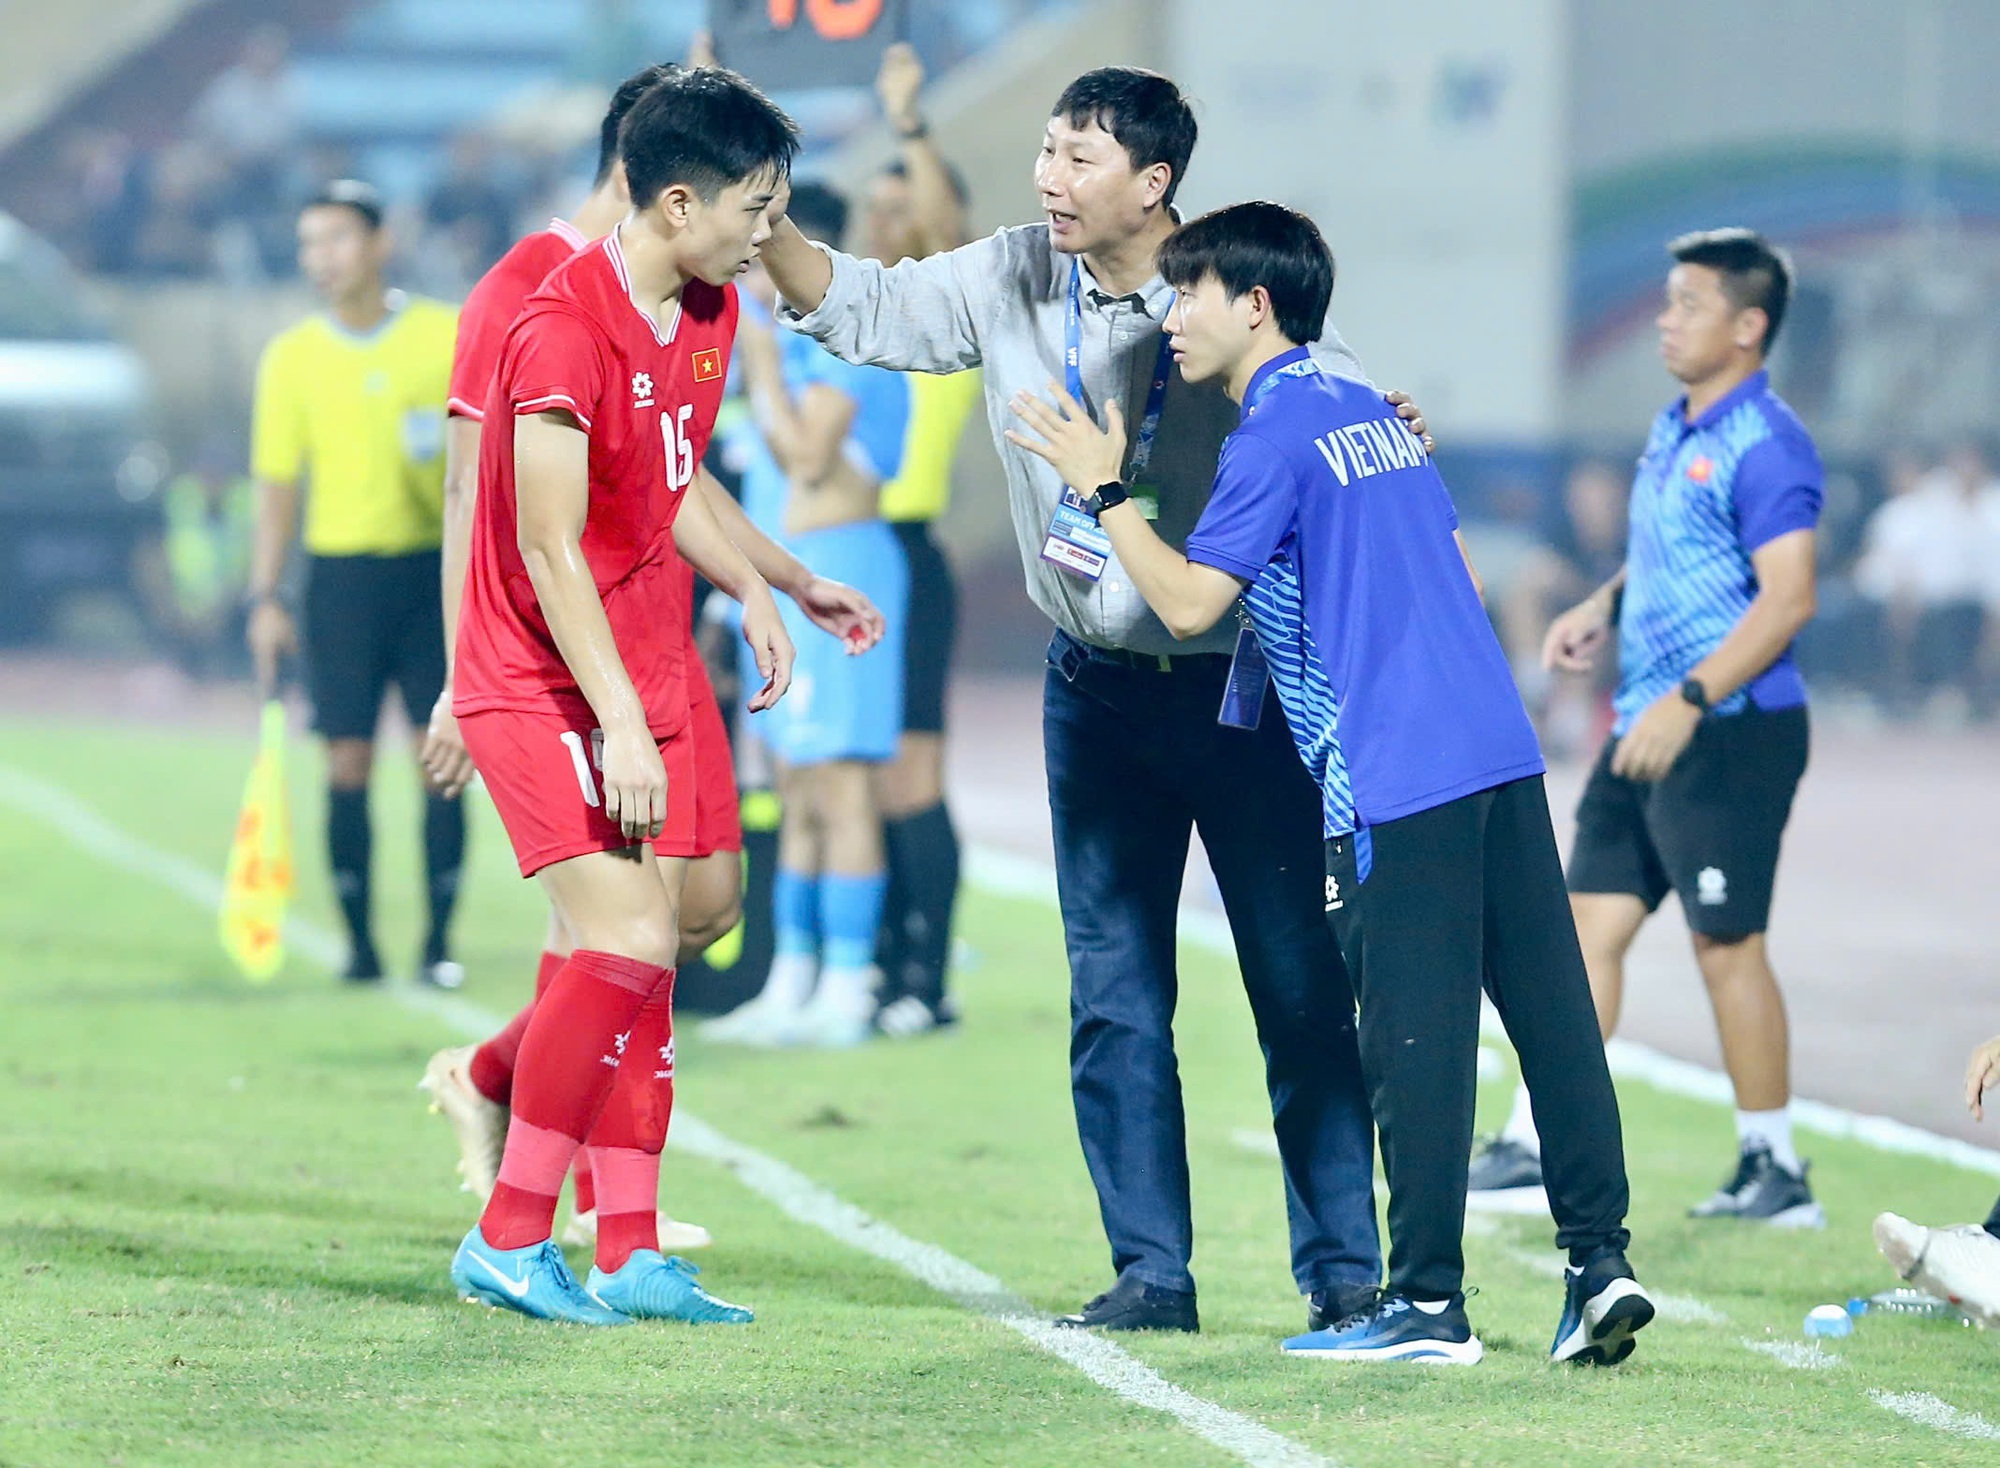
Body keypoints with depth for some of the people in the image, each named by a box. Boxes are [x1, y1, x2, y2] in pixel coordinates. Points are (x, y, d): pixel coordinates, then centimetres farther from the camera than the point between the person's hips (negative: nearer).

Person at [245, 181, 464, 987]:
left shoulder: (449, 336, 1)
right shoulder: (292, 356, 4)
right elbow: (276, 487, 7)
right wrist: (266, 599, 1)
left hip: (436, 565, 0)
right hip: (342, 569, 0)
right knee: (349, 761, -3)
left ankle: (439, 941, 3)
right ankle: (359, 941, 4)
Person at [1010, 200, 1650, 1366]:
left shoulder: (1274, 436, -7)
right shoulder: (1372, 414, 18)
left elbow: (1190, 603, -12)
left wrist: (1104, 488, -2)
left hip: (1397, 785, -8)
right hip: (1501, 750, 8)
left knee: (1417, 1038, -4)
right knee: (1552, 1009, 5)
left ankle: (1428, 1302, -1)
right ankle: (1601, 1260, 4)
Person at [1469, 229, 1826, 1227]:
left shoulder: (1764, 444, -14)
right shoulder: (1673, 430, 15)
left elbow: (1788, 597, -21)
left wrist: (1689, 698, -26)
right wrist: (1603, 607, 12)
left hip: (1728, 732, -9)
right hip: (1648, 730, 9)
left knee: (1727, 943, -4)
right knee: (1589, 926, 6)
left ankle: (1774, 1171, 6)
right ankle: (1532, 1152, 8)